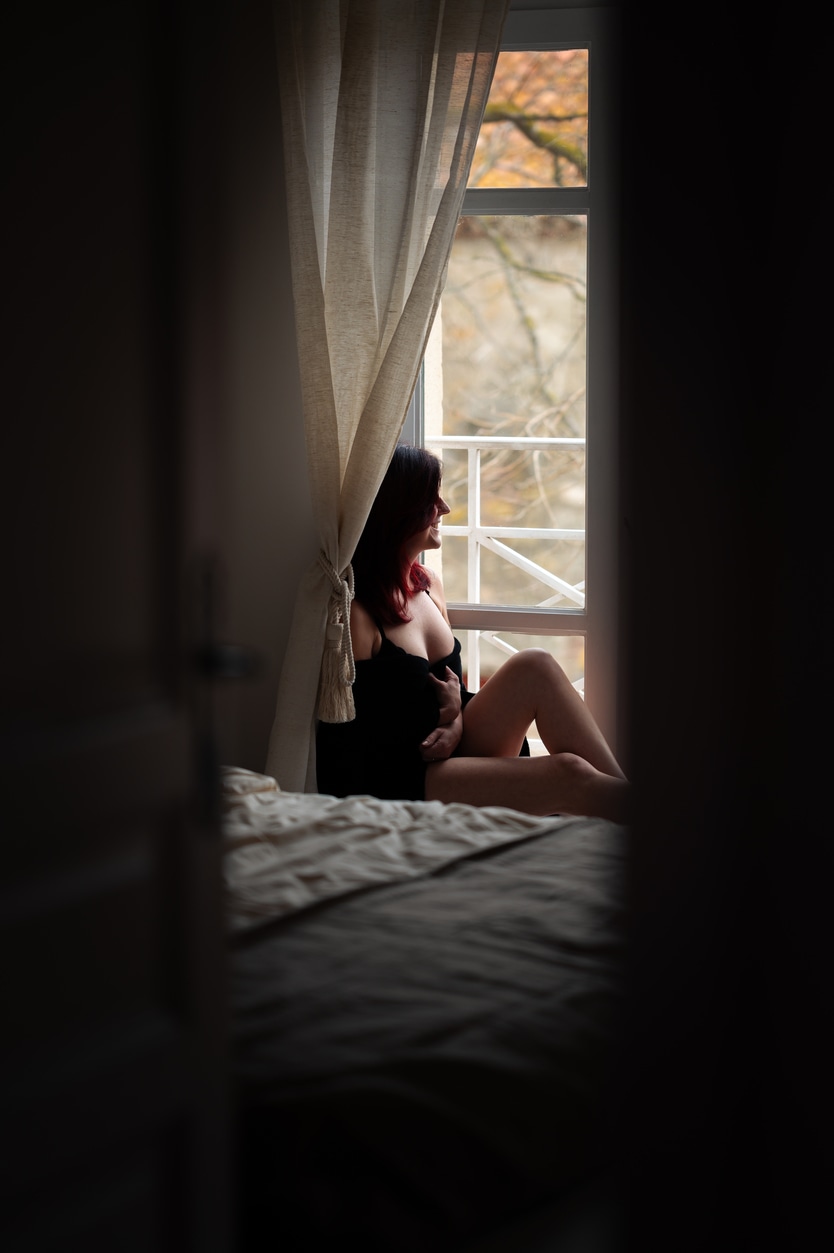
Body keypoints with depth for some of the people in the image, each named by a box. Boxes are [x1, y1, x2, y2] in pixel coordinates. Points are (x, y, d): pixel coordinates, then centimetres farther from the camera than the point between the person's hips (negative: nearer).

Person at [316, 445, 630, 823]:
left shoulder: (428, 584, 12)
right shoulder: (354, 611, -14)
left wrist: (454, 725, -4)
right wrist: (448, 714, -2)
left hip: (447, 760, 8)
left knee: (534, 665, -14)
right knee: (569, 775, -26)